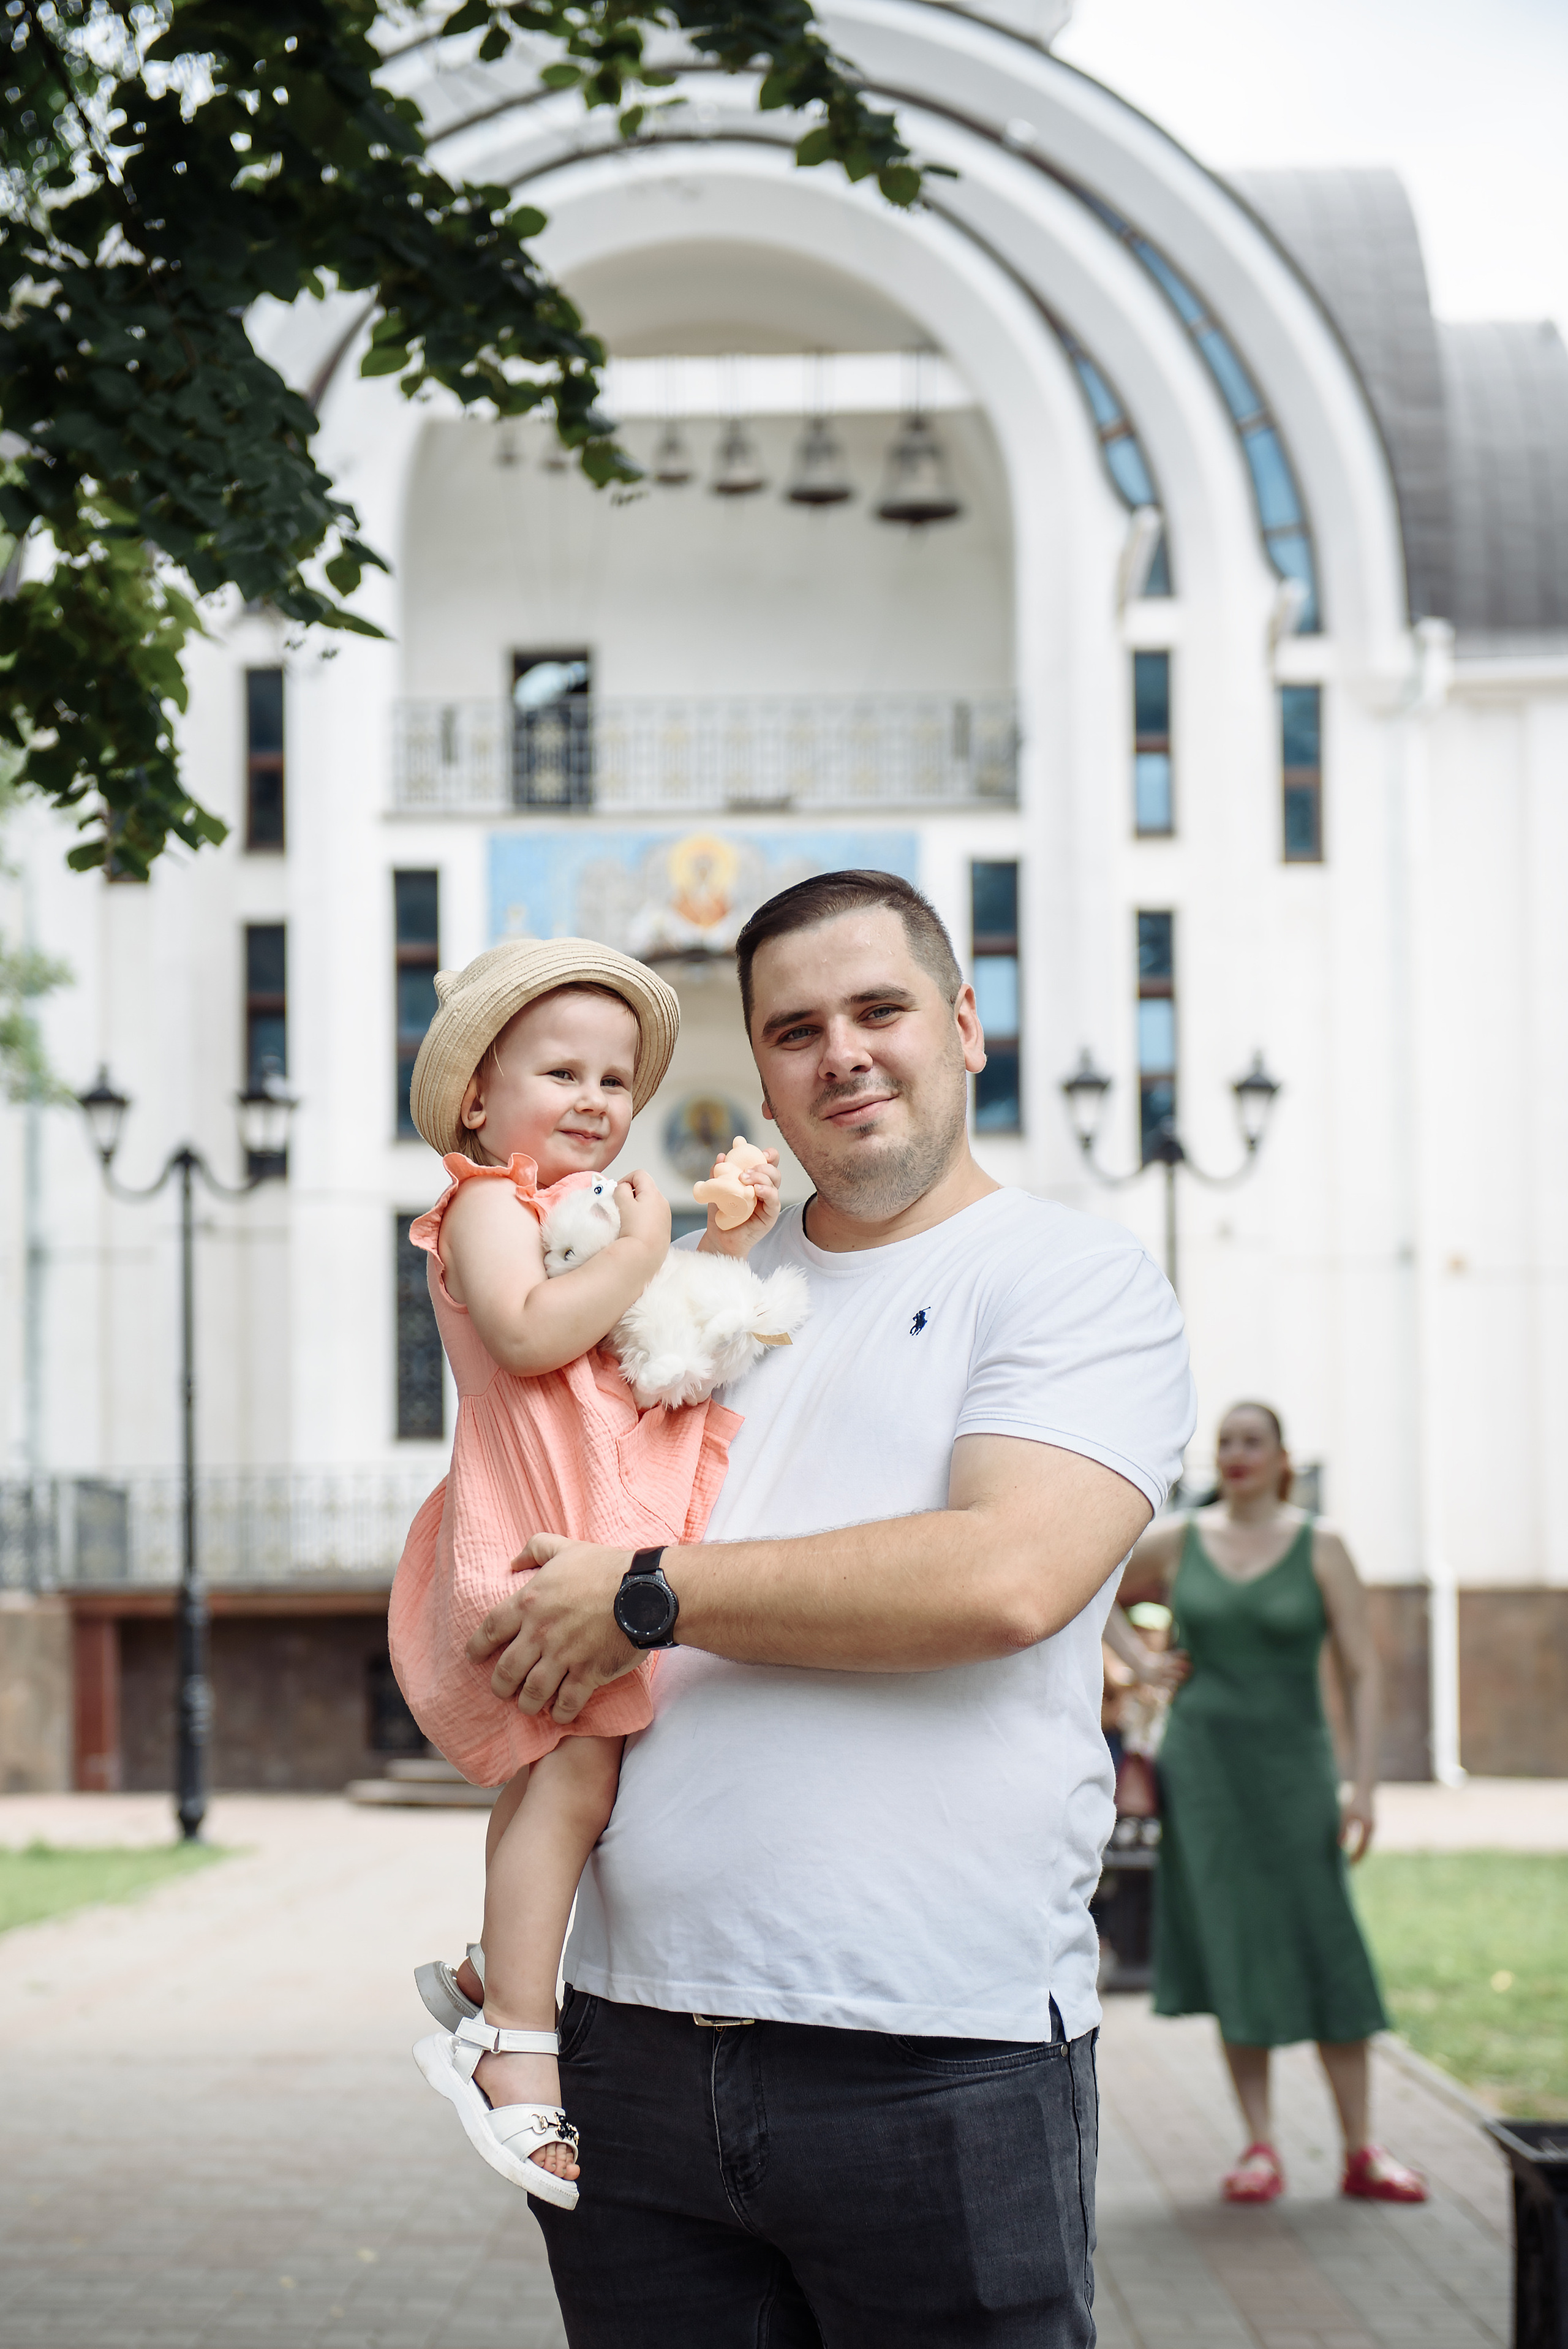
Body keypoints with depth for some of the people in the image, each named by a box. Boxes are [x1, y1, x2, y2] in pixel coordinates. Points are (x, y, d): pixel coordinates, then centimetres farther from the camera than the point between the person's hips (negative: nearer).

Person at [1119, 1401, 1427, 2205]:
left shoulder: (1320, 1549, 0)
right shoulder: (1174, 1543, 4)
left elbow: (1361, 1671, -2)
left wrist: (1363, 1783, -9)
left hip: (1291, 1763, -1)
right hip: (1202, 1763, 1)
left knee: (1326, 1952, -6)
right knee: (1234, 1954, 1)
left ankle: (1361, 2153, 0)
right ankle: (1259, 2149, 5)